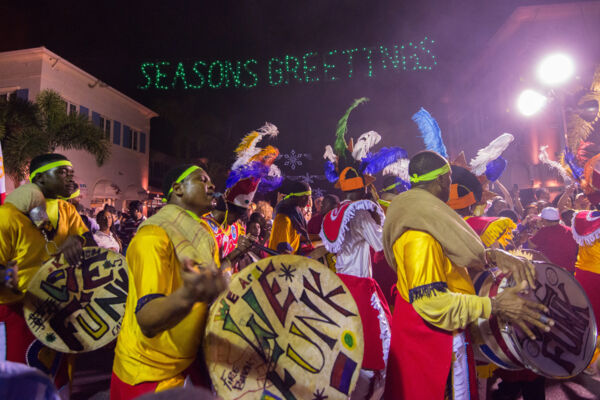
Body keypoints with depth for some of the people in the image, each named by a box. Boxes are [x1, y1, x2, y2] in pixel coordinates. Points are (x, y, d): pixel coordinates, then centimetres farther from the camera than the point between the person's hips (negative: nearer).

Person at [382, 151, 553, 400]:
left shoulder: (413, 209, 5)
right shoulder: (421, 232, -26)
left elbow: (454, 252, 9)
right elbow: (430, 301, -28)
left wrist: (492, 255, -8)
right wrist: (494, 306, -23)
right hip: (432, 333, -9)